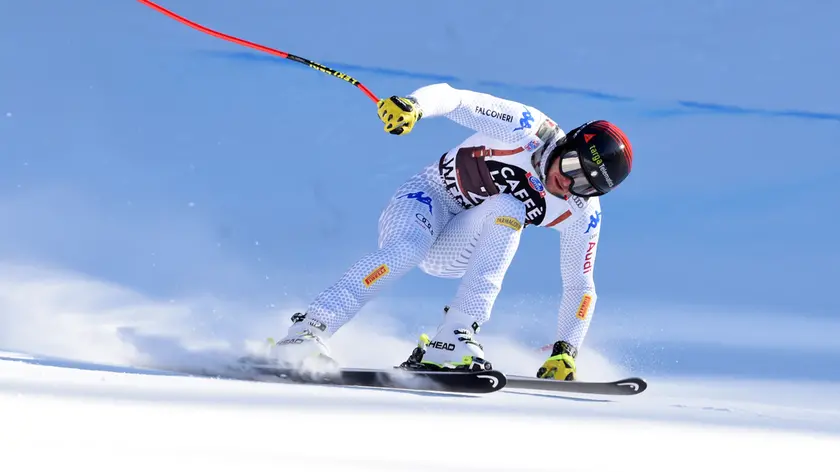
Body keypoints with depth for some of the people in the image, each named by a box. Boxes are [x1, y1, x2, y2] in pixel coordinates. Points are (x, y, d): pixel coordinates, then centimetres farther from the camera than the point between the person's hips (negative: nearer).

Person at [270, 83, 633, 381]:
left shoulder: (582, 212, -11)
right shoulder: (526, 129, -21)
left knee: (506, 209, -29)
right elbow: (451, 98, -26)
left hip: (454, 252, 3)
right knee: (405, 250, -36)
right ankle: (306, 332, -36)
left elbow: (580, 287, -3)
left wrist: (565, 353, -14)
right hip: (426, 199, -3)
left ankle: (452, 338, -35)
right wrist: (413, 105, -47)